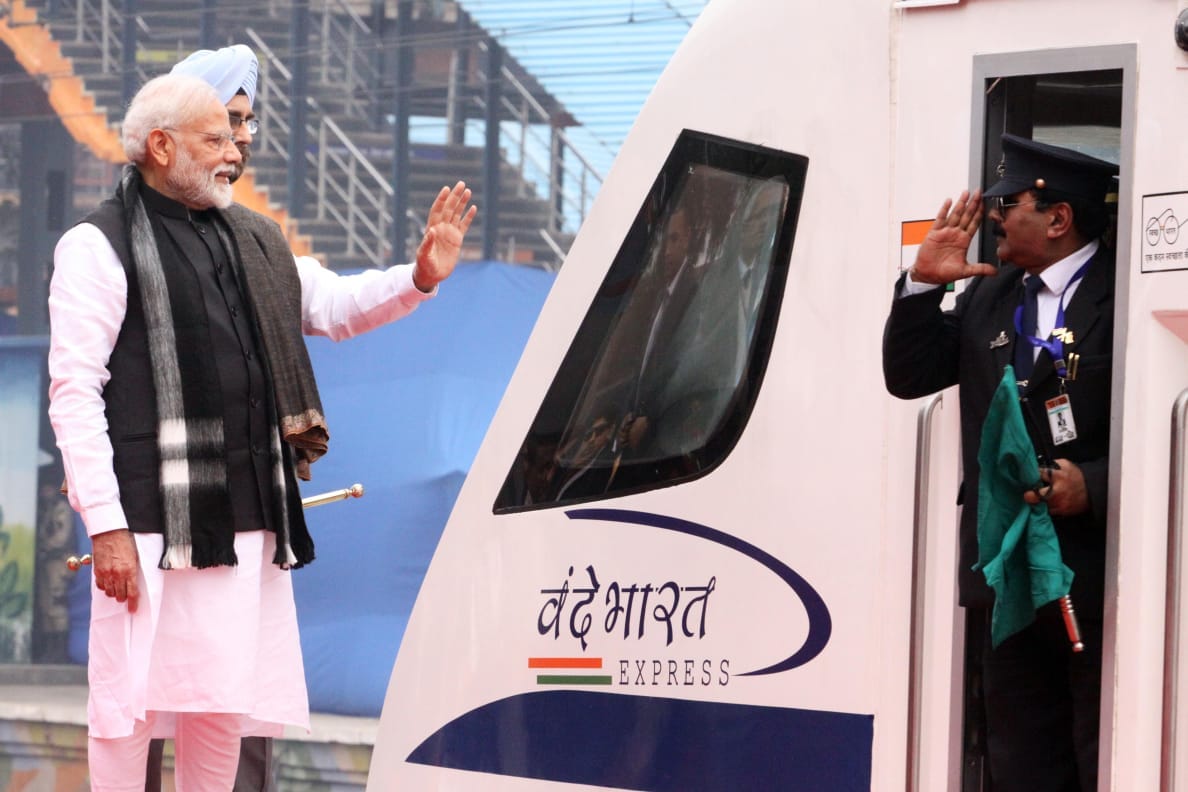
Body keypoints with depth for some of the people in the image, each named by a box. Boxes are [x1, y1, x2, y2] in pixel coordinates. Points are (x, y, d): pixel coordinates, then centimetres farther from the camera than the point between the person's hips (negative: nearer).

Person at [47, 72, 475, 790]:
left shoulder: (252, 241, 18)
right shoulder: (99, 247, -4)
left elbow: (332, 305, 30)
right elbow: (75, 393, -9)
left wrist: (420, 278, 9)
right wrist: (105, 526, -16)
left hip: (250, 517, 7)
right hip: (154, 519, -7)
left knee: (226, 702, 8)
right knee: (132, 700, -6)